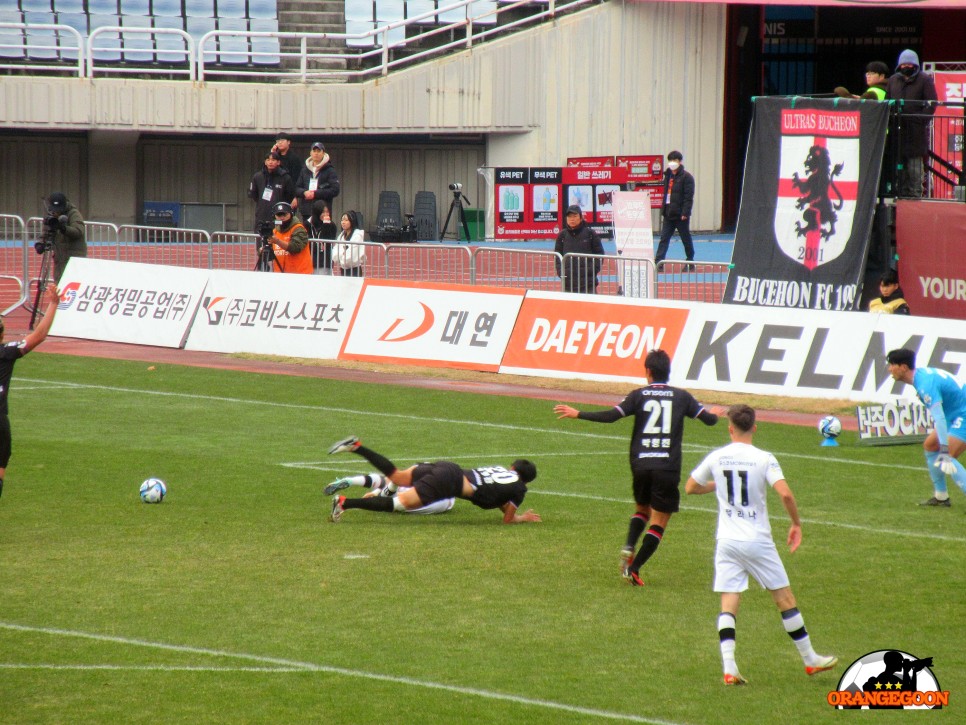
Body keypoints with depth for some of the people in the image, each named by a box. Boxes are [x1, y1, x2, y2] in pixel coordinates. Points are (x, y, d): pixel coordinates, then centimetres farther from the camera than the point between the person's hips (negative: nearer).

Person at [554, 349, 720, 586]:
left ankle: (629, 546, 0)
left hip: (640, 465, 2)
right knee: (659, 521, 4)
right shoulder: (682, 397, 3)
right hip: (668, 466, -2)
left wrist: (577, 414, 0)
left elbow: (611, 416, -10)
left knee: (642, 508, 25)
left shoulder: (639, 395, 1)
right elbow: (709, 419, 5)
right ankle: (634, 568, -6)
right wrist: (716, 415, 31)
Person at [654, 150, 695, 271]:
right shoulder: (668, 176, 14)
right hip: (669, 214, 6)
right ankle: (658, 262, -7)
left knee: (686, 239, 5)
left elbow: (689, 197, -13)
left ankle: (690, 263, 15)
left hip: (680, 214, -6)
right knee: (664, 238, -2)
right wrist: (663, 210, 10)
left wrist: (685, 213, -19)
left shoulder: (686, 177, -8)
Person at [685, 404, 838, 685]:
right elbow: (785, 494, -20)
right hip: (757, 541, -3)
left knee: (728, 606, 1)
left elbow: (690, 487, 14)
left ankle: (729, 668, -13)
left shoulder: (716, 458, 1)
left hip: (726, 541, 3)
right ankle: (810, 660, 19)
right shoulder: (763, 459, -9)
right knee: (785, 599, 10)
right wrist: (797, 524, -5)